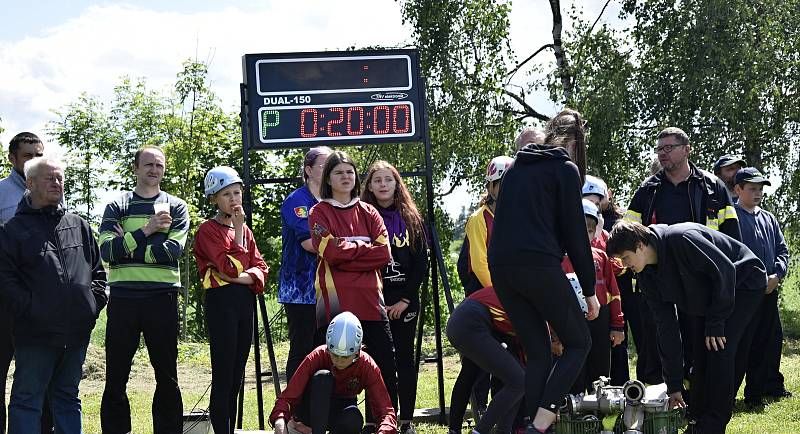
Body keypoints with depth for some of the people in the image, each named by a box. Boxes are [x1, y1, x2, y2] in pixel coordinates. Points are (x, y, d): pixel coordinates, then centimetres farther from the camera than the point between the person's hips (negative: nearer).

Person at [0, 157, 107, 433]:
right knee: (27, 399, -1)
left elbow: (98, 272, 18)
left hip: (77, 332, 5)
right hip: (35, 334, -5)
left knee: (68, 397, 15)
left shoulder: (79, 226, 15)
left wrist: (94, 303, 3)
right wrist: (30, 309, -15)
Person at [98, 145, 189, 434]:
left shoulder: (176, 207, 8)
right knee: (116, 374, 3)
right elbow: (106, 251, -7)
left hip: (162, 298, 0)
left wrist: (126, 247, -10)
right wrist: (146, 230, -14)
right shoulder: (117, 207, 8)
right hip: (123, 299, 0)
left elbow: (173, 250, -9)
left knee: (167, 374, 5)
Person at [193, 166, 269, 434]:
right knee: (223, 377, -7)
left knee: (237, 377, 9)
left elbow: (261, 268, 8)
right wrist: (237, 229, -12)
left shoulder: (245, 229, 16)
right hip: (221, 301, -7)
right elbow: (230, 268, -15)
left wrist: (243, 277, -12)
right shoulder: (208, 230, -4)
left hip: (245, 300, 7)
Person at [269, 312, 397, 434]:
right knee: (322, 377, -33)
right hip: (311, 411, -1)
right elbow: (287, 396, -29)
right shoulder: (318, 356, -24)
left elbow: (386, 411, -26)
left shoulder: (367, 366, -21)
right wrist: (279, 421, -50)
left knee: (353, 421, -36)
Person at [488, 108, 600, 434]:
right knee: (578, 343, 6)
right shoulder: (565, 168, 3)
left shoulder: (516, 167, 23)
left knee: (537, 354, 13)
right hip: (539, 265, -6)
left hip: (500, 268, 7)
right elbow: (575, 232, -1)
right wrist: (589, 290, 3)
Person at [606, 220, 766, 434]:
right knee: (699, 356, 1)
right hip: (706, 298, 8)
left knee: (720, 351, -17)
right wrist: (673, 385, -7)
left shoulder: (681, 239, -34)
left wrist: (716, 323, -23)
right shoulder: (645, 275, -8)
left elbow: (725, 270, -28)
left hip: (743, 284, -8)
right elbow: (666, 325, -5)